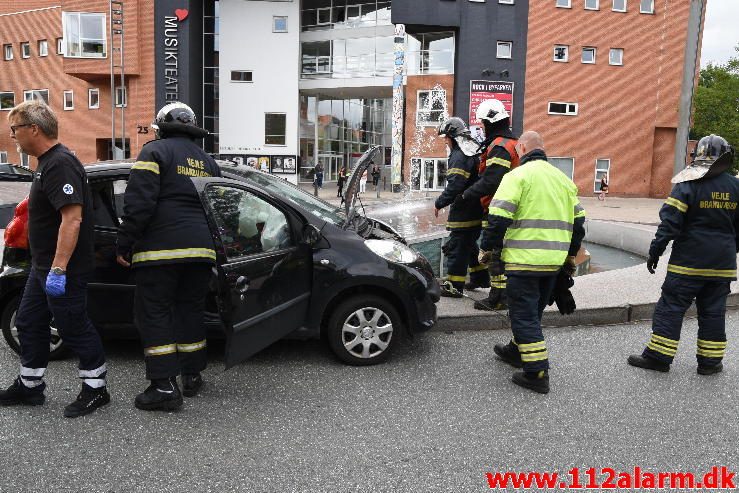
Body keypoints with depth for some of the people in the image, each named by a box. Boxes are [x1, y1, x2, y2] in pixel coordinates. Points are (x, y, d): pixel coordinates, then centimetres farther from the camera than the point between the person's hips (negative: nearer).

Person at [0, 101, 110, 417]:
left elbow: (72, 218, -28)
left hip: (64, 270, -11)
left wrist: (58, 269, -29)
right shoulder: (47, 162, 13)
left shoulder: (60, 164, -20)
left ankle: (95, 389, 14)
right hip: (43, 266, 11)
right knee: (29, 323, 17)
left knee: (74, 328, 0)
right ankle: (29, 386, 31)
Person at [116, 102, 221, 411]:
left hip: (161, 248, -6)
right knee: (191, 309, 16)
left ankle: (164, 386, -3)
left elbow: (139, 202, -11)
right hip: (200, 249, 6)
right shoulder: (207, 161, 20)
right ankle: (192, 376, 22)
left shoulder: (155, 151, 0)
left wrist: (124, 244, -7)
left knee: (154, 313, 0)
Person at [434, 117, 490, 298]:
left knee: (457, 246, -3)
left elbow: (454, 186, -25)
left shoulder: (459, 156, -19)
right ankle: (479, 277, 33)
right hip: (477, 210, 10)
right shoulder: (474, 151, 13)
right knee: (470, 243, 23)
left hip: (463, 212, -10)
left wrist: (439, 203, -13)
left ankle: (454, 285, 2)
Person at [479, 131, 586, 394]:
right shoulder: (563, 179, 15)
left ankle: (537, 373, -2)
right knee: (534, 310, 22)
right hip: (554, 261, 8)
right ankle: (516, 351, 40)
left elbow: (498, 218, -16)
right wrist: (570, 255, 28)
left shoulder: (518, 175, -8)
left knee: (524, 314, -1)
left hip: (524, 259, -7)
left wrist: (487, 249, -4)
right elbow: (578, 221, 19)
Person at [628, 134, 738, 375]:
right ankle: (710, 361, 18)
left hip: (689, 261, -4)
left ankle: (658, 357, 4)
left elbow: (670, 222, -15)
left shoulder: (688, 184, -10)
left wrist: (655, 251, -7)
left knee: (671, 307, 1)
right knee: (713, 312, 12)